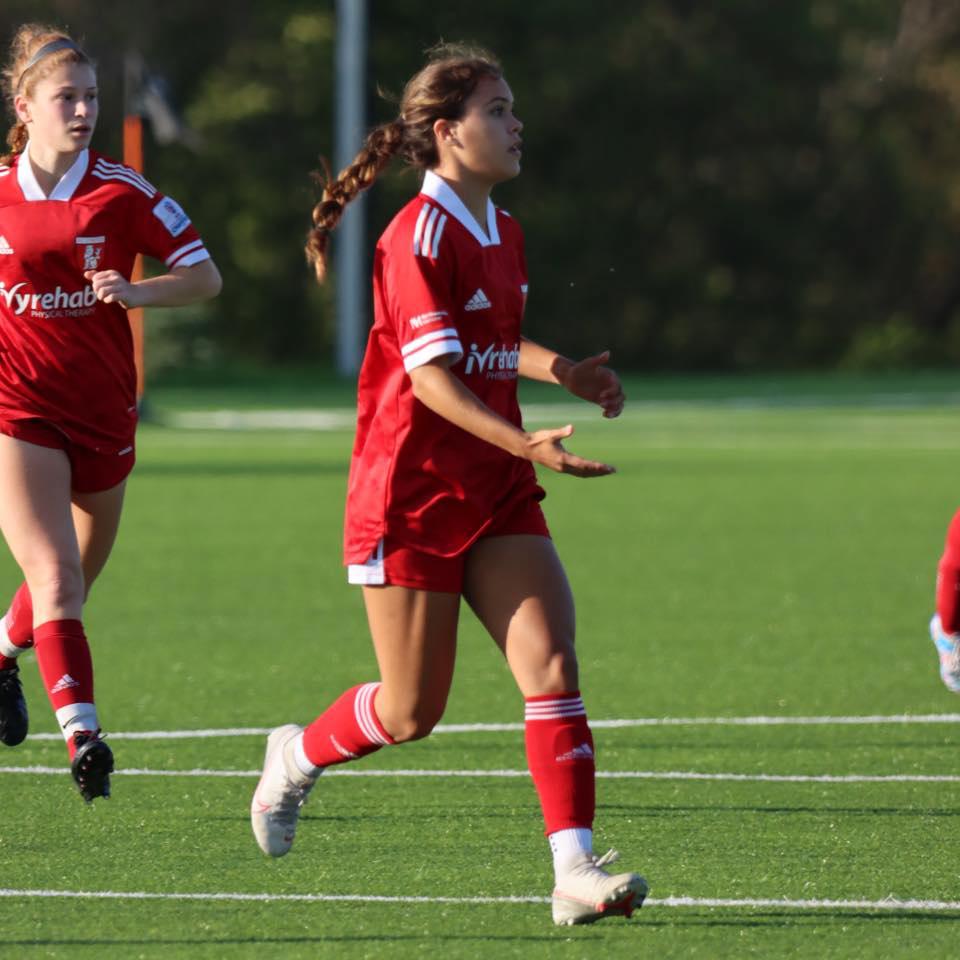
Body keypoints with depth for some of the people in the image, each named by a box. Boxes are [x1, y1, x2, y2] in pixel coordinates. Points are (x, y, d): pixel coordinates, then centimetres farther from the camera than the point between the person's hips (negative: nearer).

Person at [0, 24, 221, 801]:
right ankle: (82, 735, -23)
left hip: (102, 411, 2)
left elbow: (205, 276, -4)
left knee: (73, 582, 17)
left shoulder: (122, 193, -4)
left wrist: (135, 292, -21)